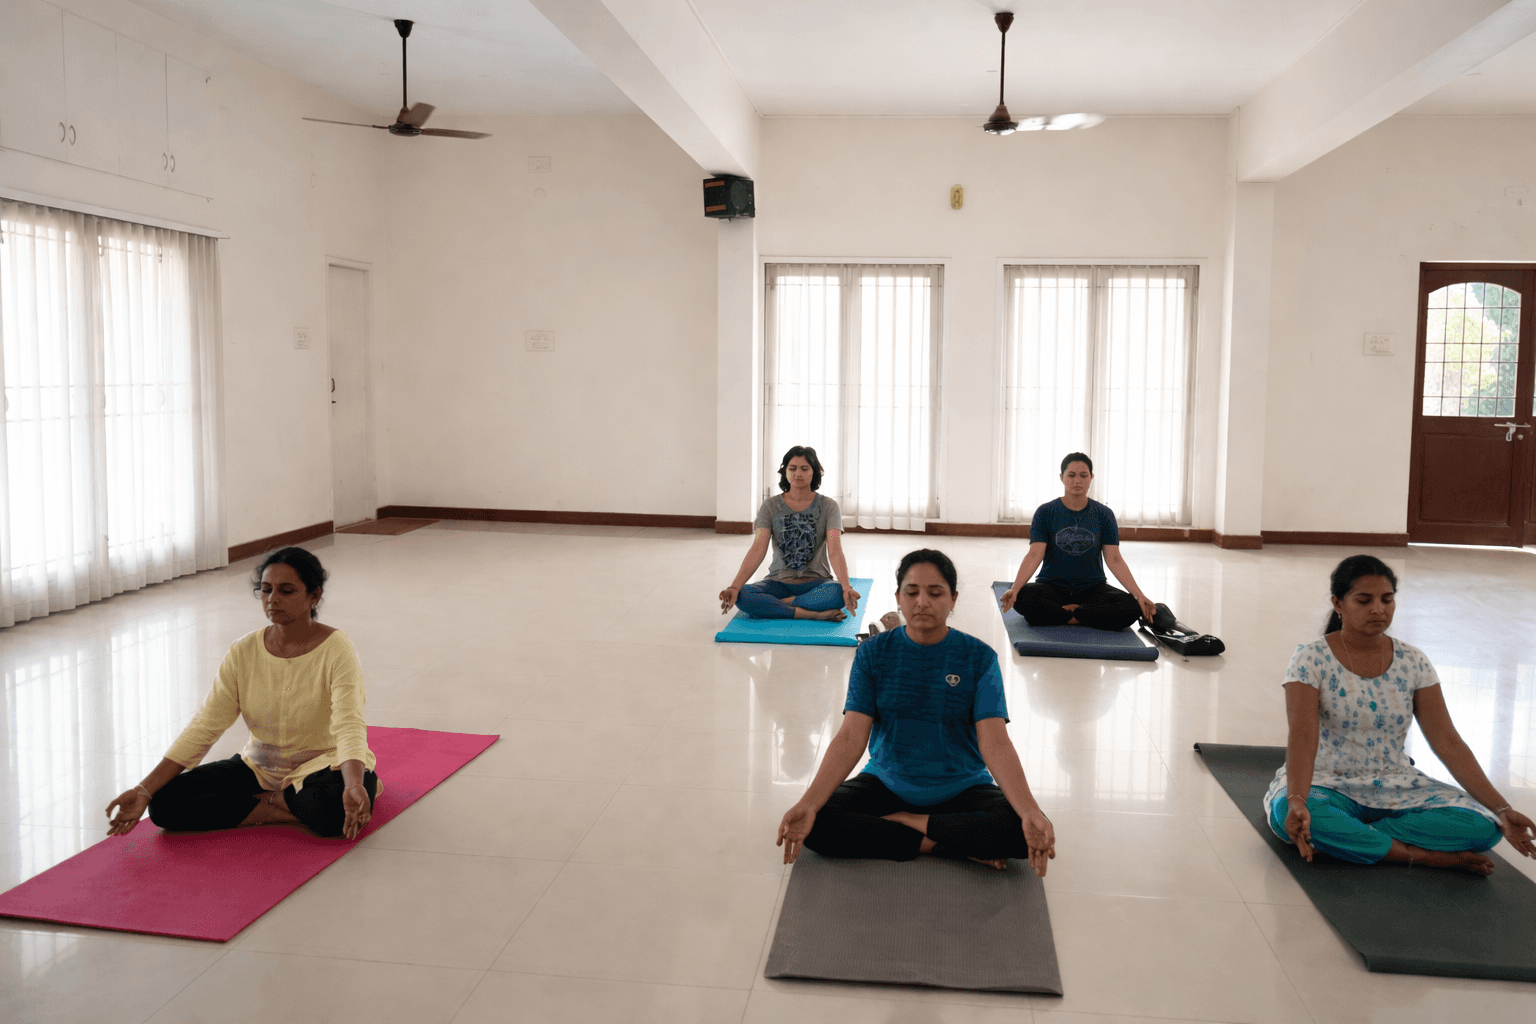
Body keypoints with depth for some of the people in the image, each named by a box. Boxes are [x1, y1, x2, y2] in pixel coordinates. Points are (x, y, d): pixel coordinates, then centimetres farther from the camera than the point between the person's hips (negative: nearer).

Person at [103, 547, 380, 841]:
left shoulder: (336, 650, -17)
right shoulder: (243, 652, -4)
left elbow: (349, 727, -30)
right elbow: (204, 726, -6)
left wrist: (354, 787, -50)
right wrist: (144, 790, -17)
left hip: (323, 766, -5)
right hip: (261, 768, 5)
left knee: (337, 807, -39)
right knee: (165, 804, -13)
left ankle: (269, 800, -6)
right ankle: (298, 809, -13)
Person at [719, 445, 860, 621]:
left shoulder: (828, 506, -3)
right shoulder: (771, 506, 0)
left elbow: (835, 551, -15)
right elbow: (757, 549, -11)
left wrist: (847, 587, -34)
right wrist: (734, 587, -26)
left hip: (816, 583, -1)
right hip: (780, 581, 1)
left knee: (838, 593, -36)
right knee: (742, 597, -29)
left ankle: (777, 604, -20)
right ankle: (817, 614, -30)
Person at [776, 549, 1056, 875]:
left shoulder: (979, 658, -7)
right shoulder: (873, 653, -5)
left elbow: (995, 742, -16)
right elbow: (851, 737, -12)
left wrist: (1031, 813, -34)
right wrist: (807, 805, -28)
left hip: (961, 789, -1)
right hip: (887, 784, 1)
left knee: (1024, 833, -30)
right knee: (814, 824, -26)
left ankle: (904, 823, -14)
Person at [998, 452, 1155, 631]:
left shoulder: (1104, 514, 3)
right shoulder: (1046, 512, -1)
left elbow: (1114, 559, -4)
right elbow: (1034, 555, -13)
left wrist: (1139, 594, -18)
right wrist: (1015, 588, -30)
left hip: (1092, 588, 2)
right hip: (1053, 587, -2)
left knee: (1131, 608, -29)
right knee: (1022, 597, -36)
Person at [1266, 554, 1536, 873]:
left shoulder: (1413, 663, 1)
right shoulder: (1311, 659, -11)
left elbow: (1447, 742, -1)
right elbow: (1303, 737, -23)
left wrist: (1501, 810, -11)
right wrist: (1297, 802, -40)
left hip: (1396, 788, 4)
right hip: (1328, 784, -3)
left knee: (1481, 826, -21)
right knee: (1286, 813, -38)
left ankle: (1344, 835, -19)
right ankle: (1425, 855, -24)